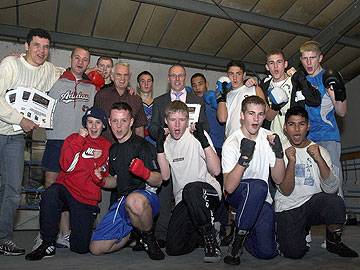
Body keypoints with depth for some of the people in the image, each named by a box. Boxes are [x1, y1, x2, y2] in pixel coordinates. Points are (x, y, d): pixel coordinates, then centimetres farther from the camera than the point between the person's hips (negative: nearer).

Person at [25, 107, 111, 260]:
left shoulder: (107, 147, 9)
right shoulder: (74, 138, 4)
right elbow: (67, 166, -13)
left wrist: (100, 177, -8)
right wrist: (80, 138, -13)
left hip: (88, 199, 1)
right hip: (66, 189, -1)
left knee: (81, 247, -3)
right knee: (51, 194, -38)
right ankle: (48, 244, -20)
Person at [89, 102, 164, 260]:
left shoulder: (143, 145, -7)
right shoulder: (113, 150, 16)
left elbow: (158, 181, -11)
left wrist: (144, 173, -31)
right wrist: (101, 180, 6)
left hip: (147, 195, -7)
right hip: (122, 202, 7)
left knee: (134, 200, -44)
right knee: (96, 248, 1)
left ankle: (149, 238, -13)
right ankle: (134, 233, 22)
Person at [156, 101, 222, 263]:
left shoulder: (196, 136, -4)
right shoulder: (166, 142, 10)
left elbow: (216, 171, -12)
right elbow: (165, 176, 1)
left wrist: (205, 142, -23)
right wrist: (160, 148, -8)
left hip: (208, 191, -4)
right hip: (183, 200, 5)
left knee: (190, 190, -40)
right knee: (173, 248, -9)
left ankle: (210, 237, -17)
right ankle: (201, 232, 21)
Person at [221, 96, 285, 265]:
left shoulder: (268, 138, -2)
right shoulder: (231, 143, -15)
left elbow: (278, 179, -3)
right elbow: (229, 187, -24)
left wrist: (279, 153, -19)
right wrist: (244, 157, -35)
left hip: (262, 200, 3)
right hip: (237, 197, -3)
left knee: (267, 251, -14)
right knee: (258, 186, -37)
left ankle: (244, 233, 19)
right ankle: (236, 243, -18)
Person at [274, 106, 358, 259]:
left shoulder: (320, 151, 2)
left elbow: (331, 189, -12)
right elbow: (286, 191, -12)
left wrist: (319, 159, -25)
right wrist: (291, 162, -25)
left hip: (314, 203, 1)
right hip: (287, 208, -1)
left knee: (335, 202, -31)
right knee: (294, 252, -20)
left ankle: (334, 242, -1)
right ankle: (303, 229, 16)